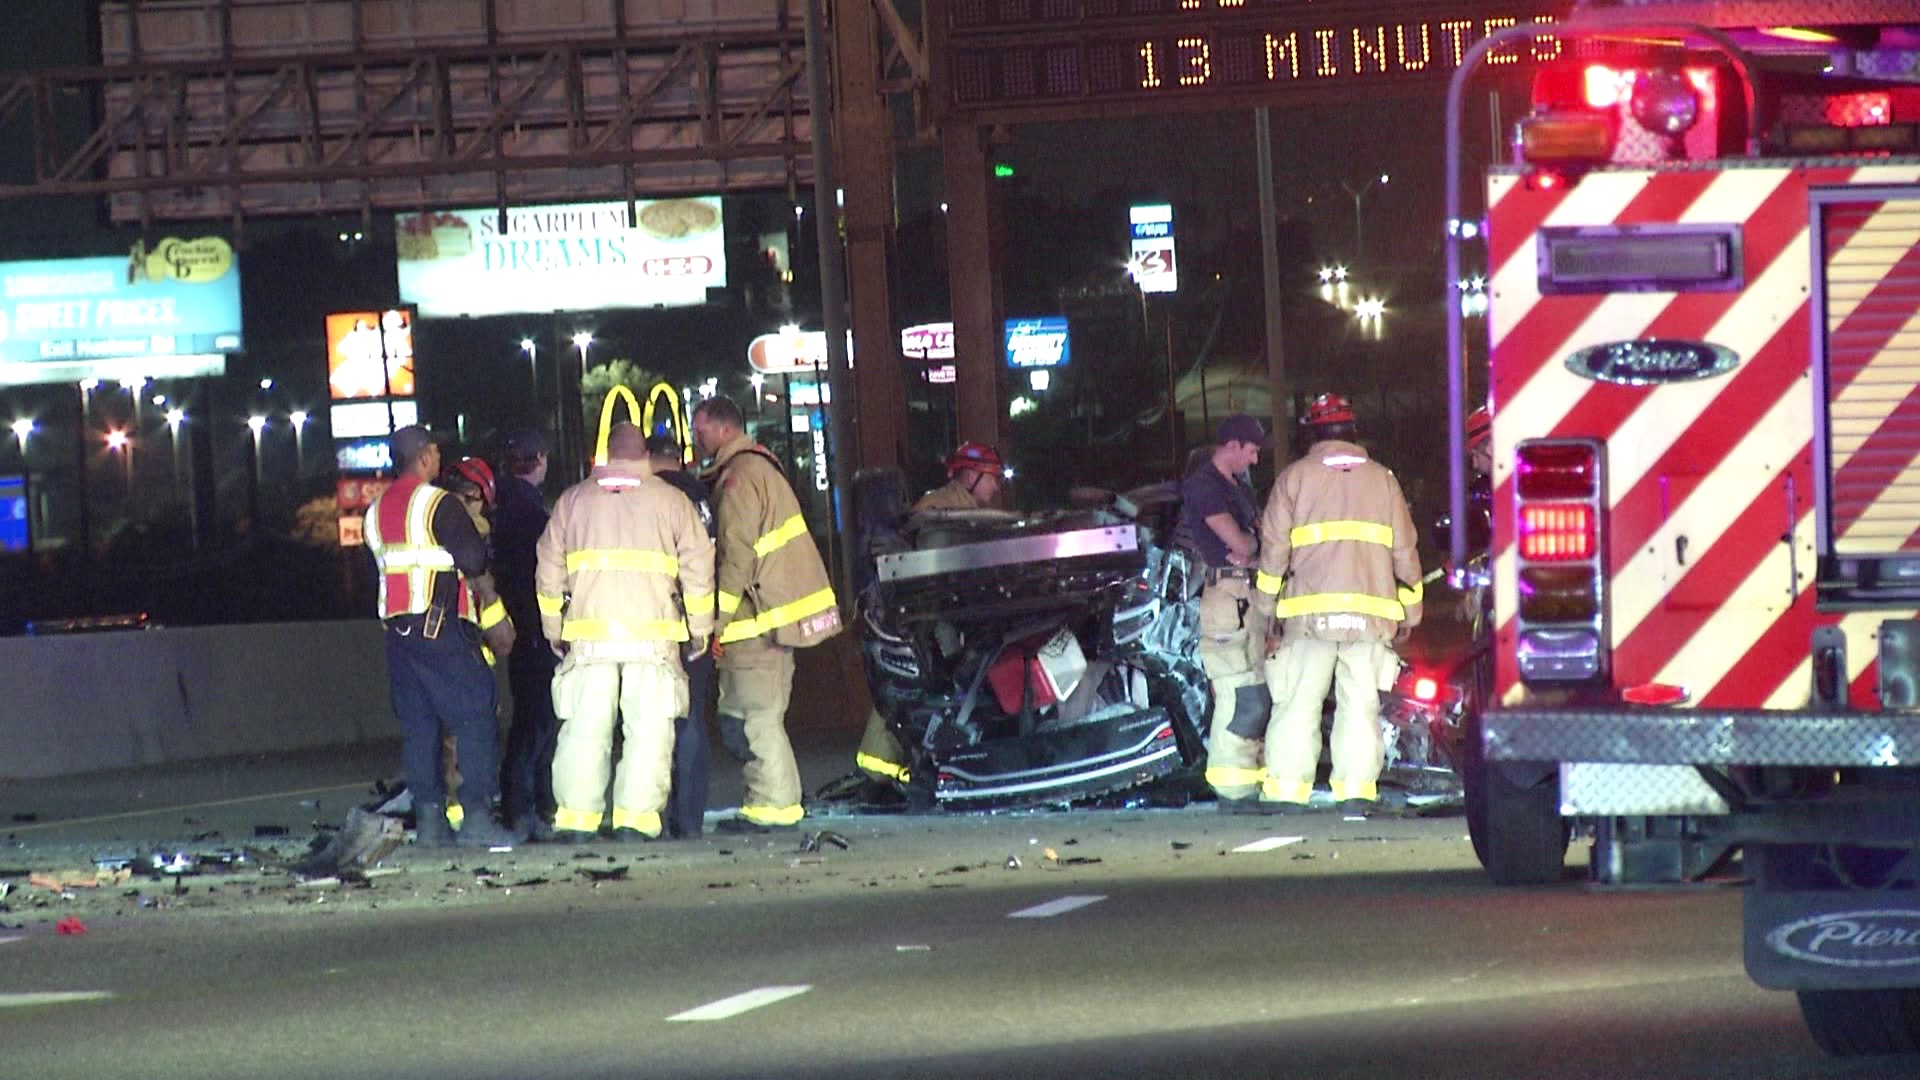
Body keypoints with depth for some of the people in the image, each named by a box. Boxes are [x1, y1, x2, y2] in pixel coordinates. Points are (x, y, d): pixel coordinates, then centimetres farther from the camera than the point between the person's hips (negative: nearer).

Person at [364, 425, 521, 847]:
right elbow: (474, 560, -14)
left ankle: (428, 819, 6)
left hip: (398, 630, 7)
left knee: (418, 725, 9)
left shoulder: (376, 511, 14)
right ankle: (477, 815, -10)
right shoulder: (438, 504, -10)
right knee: (474, 717, -4)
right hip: (441, 626, -7)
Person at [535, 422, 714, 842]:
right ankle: (637, 817, -8)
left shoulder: (572, 501, 12)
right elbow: (698, 570, 6)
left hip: (588, 634, 1)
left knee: (584, 729, 4)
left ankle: (576, 817, 0)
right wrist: (700, 631, 14)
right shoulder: (671, 501, 8)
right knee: (649, 730, -1)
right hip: (654, 634, -1)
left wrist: (554, 631, 22)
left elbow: (549, 574, 14)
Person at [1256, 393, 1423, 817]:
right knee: (1360, 703, 3)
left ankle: (1287, 791, -4)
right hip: (1370, 612, 2)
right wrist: (1410, 610, 21)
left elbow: (1274, 546, 2)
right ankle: (1357, 790, -2)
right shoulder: (1381, 479, 12)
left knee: (1299, 703, 0)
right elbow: (1404, 549, 13)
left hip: (1310, 610, -2)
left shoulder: (1294, 477, 5)